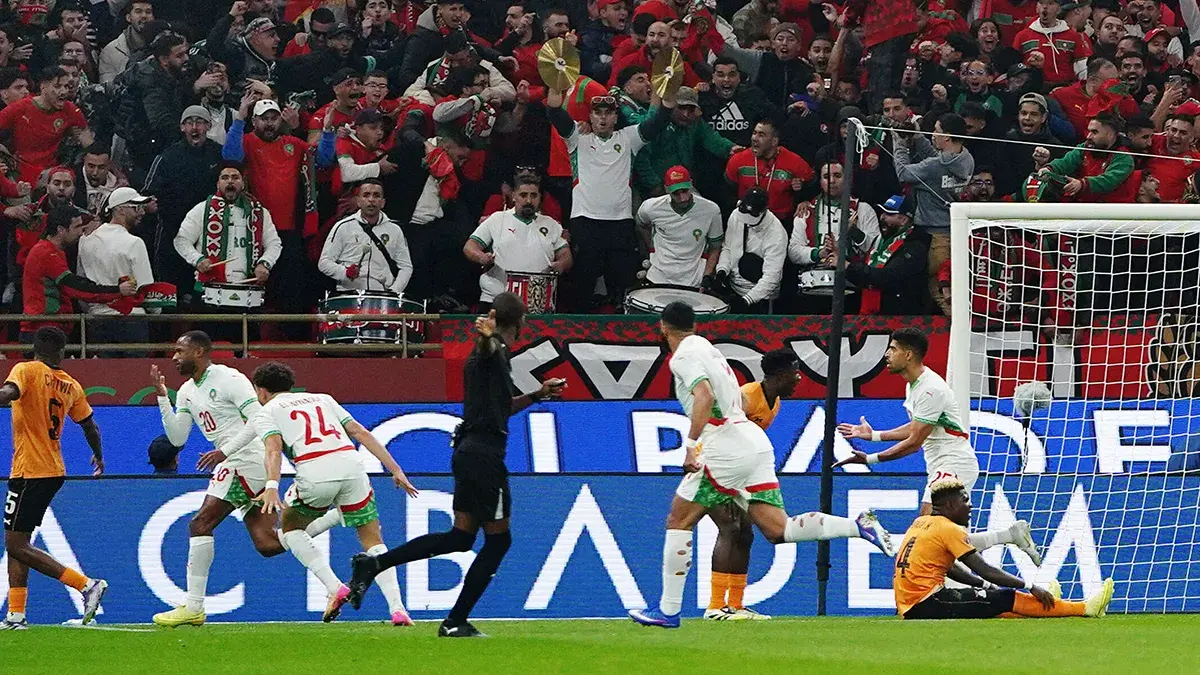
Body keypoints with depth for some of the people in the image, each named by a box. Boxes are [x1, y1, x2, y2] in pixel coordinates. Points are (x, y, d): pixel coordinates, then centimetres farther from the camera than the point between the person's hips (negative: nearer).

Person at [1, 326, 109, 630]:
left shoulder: (27, 371, -7)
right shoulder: (70, 385, 10)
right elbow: (90, 426, 20)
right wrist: (98, 457, 37)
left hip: (29, 471, -8)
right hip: (54, 471, 8)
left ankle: (86, 584, -16)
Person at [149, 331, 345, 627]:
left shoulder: (228, 379, -10)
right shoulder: (187, 392, 17)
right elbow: (177, 438, 13)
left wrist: (224, 452, -22)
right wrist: (162, 396, 5)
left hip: (247, 457, -10)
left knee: (200, 525, -13)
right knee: (268, 545, 3)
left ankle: (193, 608, -14)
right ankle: (340, 515, 9)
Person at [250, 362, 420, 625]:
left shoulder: (265, 413, 17)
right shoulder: (323, 399, 31)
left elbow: (274, 449, -4)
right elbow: (361, 433, 21)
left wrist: (271, 487, -19)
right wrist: (395, 469, 18)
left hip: (315, 475, -3)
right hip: (351, 466, 3)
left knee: (290, 528, 23)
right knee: (373, 541, 14)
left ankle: (335, 587, 6)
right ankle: (397, 609, -4)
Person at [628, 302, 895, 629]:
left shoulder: (684, 356, -4)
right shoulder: (708, 349, 23)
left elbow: (704, 397, -22)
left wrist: (691, 445, -26)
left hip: (726, 447, -8)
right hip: (756, 445, 8)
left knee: (678, 522, 1)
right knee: (778, 530, 1)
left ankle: (668, 610, 0)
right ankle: (860, 525, -13)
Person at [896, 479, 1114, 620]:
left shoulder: (920, 524, 18)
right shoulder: (949, 529, -9)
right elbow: (984, 569, -12)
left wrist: (987, 586, 21)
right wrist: (1030, 587, -9)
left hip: (907, 607, 9)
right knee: (1005, 599, -4)